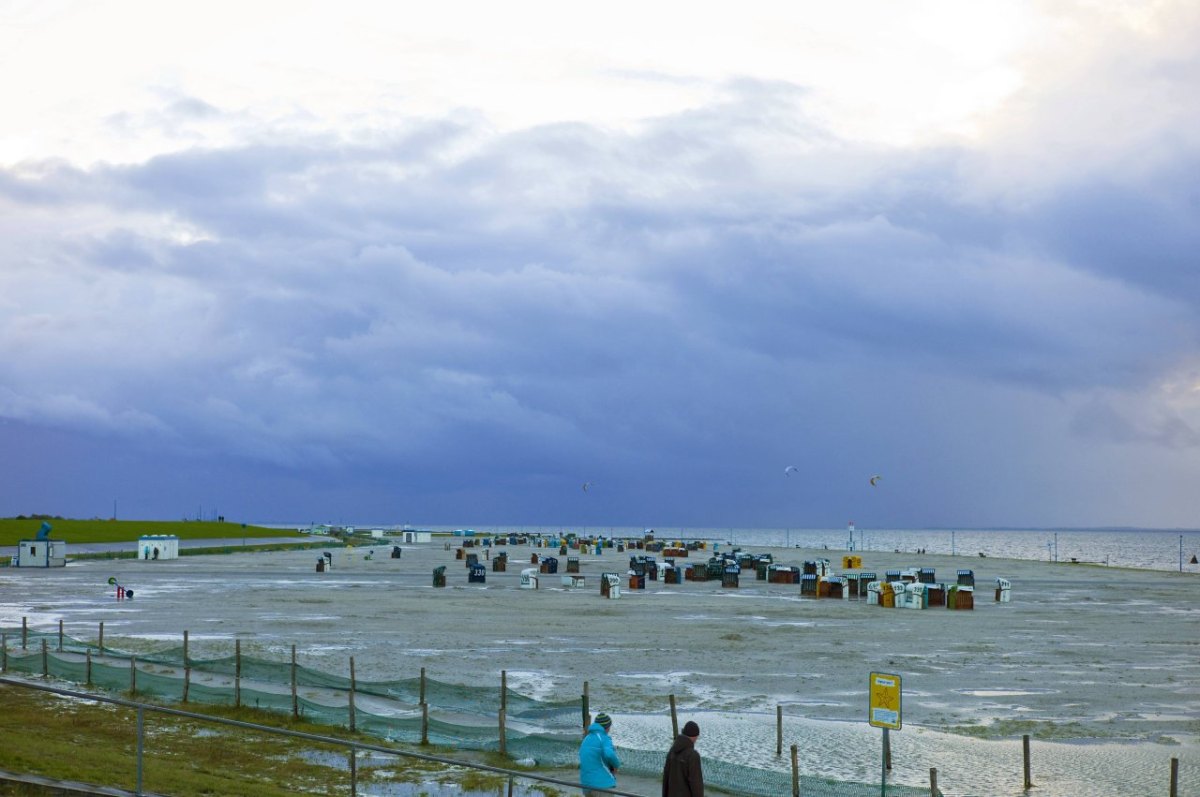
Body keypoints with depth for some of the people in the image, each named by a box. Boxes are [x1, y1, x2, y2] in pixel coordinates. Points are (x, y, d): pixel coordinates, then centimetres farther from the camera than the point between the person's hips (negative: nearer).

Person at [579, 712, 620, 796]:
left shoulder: (587, 739, 16)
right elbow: (610, 755, -30)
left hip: (587, 785, 8)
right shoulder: (605, 738, -10)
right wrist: (617, 765, -9)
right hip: (603, 784, -8)